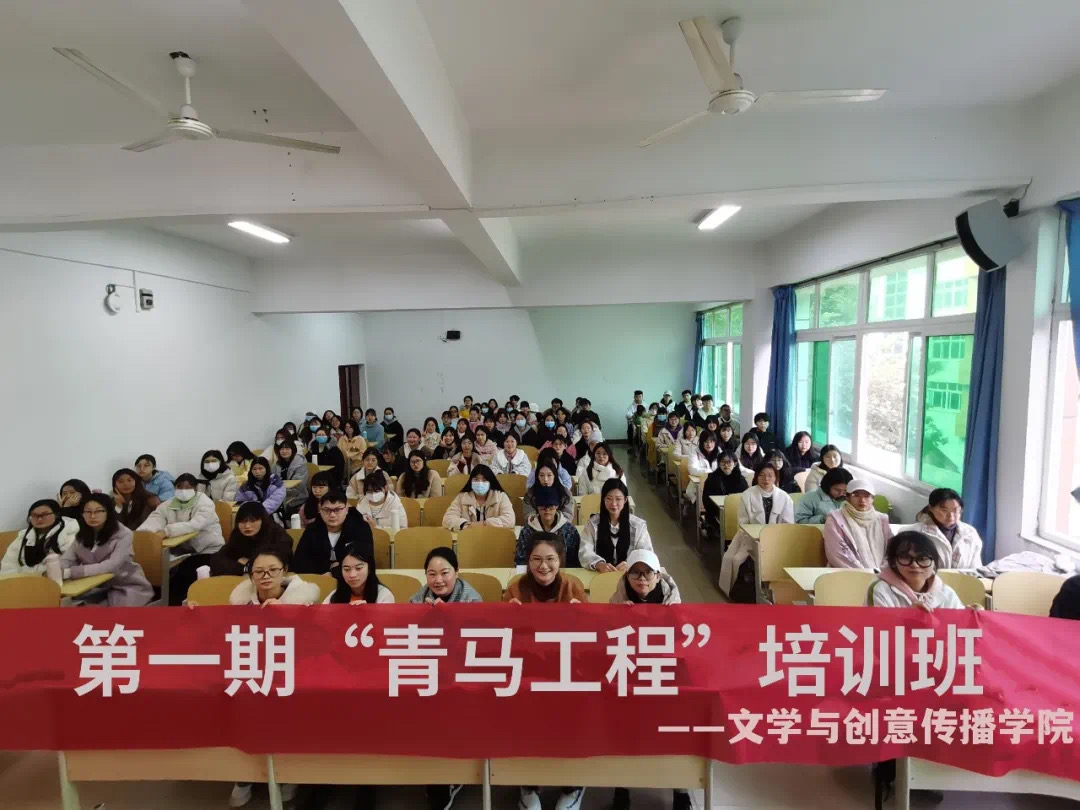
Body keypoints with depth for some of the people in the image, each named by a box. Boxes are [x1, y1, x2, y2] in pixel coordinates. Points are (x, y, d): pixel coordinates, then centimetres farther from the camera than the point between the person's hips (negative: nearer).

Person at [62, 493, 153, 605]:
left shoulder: (123, 534, -16)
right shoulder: (82, 535, 6)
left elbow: (112, 566, -25)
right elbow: (66, 559, 0)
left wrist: (71, 572, -30)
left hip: (128, 587, -5)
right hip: (100, 587, 5)